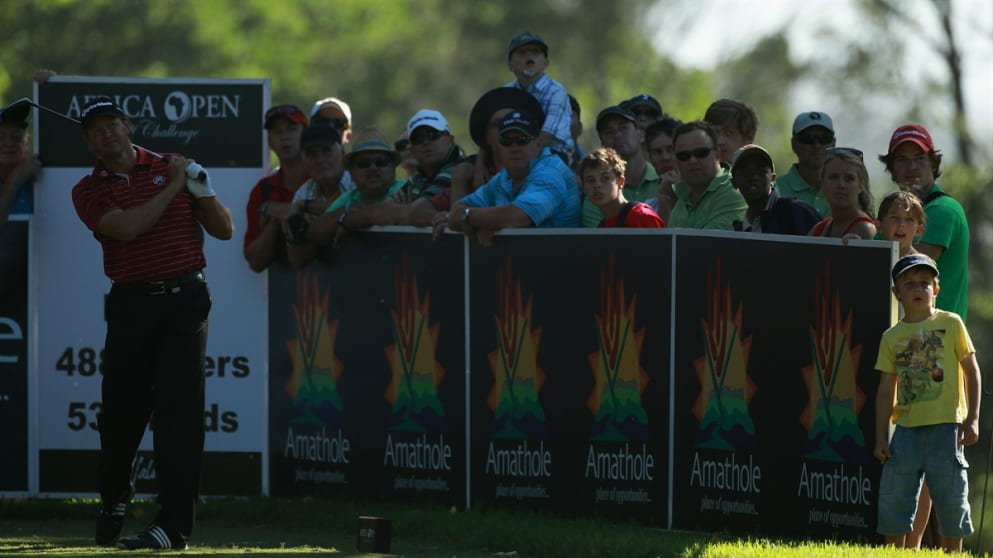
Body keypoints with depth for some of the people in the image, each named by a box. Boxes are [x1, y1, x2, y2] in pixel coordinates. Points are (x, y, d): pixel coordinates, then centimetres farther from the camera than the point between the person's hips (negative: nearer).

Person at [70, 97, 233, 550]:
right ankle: (113, 500, 30)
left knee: (178, 408, -9)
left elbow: (224, 230, 8)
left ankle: (175, 524, -12)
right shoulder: (89, 191, 5)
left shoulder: (171, 166, 8)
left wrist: (201, 191, -9)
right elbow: (125, 228, -14)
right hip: (130, 304, 1)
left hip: (184, 299, -1)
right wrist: (172, 188, -8)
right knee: (120, 409, 4)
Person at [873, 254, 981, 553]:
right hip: (906, 427, 2)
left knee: (950, 500, 1)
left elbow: (971, 371, 3)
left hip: (945, 426, -2)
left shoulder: (951, 324, 2)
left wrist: (972, 419, -4)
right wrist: (881, 437, 4)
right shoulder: (892, 337, 8)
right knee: (893, 499, -1)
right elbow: (886, 389, 10)